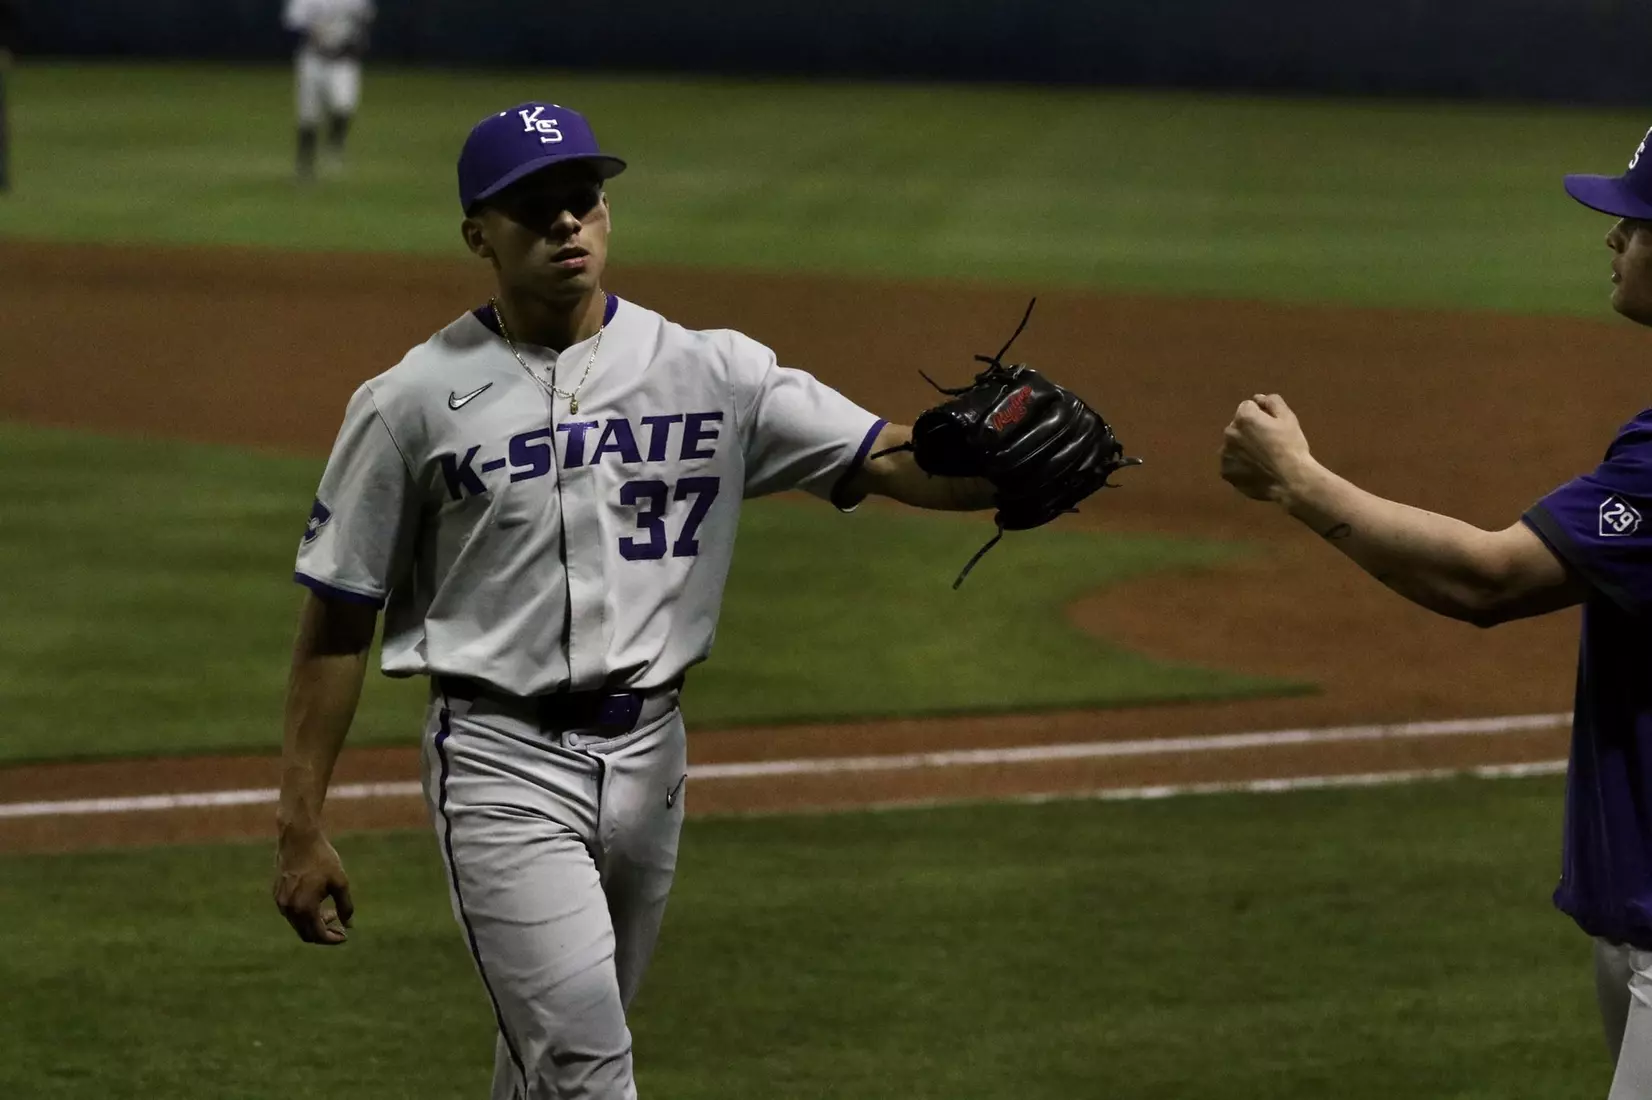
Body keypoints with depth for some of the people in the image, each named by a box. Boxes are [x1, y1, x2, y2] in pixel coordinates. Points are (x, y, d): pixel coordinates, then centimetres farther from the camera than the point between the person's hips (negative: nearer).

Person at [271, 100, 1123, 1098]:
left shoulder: (711, 371, 1)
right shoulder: (414, 402, -5)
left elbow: (891, 459, -9)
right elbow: (338, 619, -1)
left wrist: (1012, 464, -31)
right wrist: (301, 827, -4)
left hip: (650, 752, 4)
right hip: (504, 758, -4)